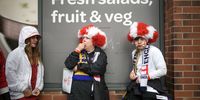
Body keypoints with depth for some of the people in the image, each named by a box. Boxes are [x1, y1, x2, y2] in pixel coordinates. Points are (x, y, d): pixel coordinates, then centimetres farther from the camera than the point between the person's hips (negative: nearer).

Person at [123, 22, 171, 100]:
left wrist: (146, 77, -15)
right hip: (136, 87, 6)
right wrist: (133, 72, 4)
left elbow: (163, 70, -12)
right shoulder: (134, 53, 9)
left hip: (151, 88, -6)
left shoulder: (154, 51, -11)